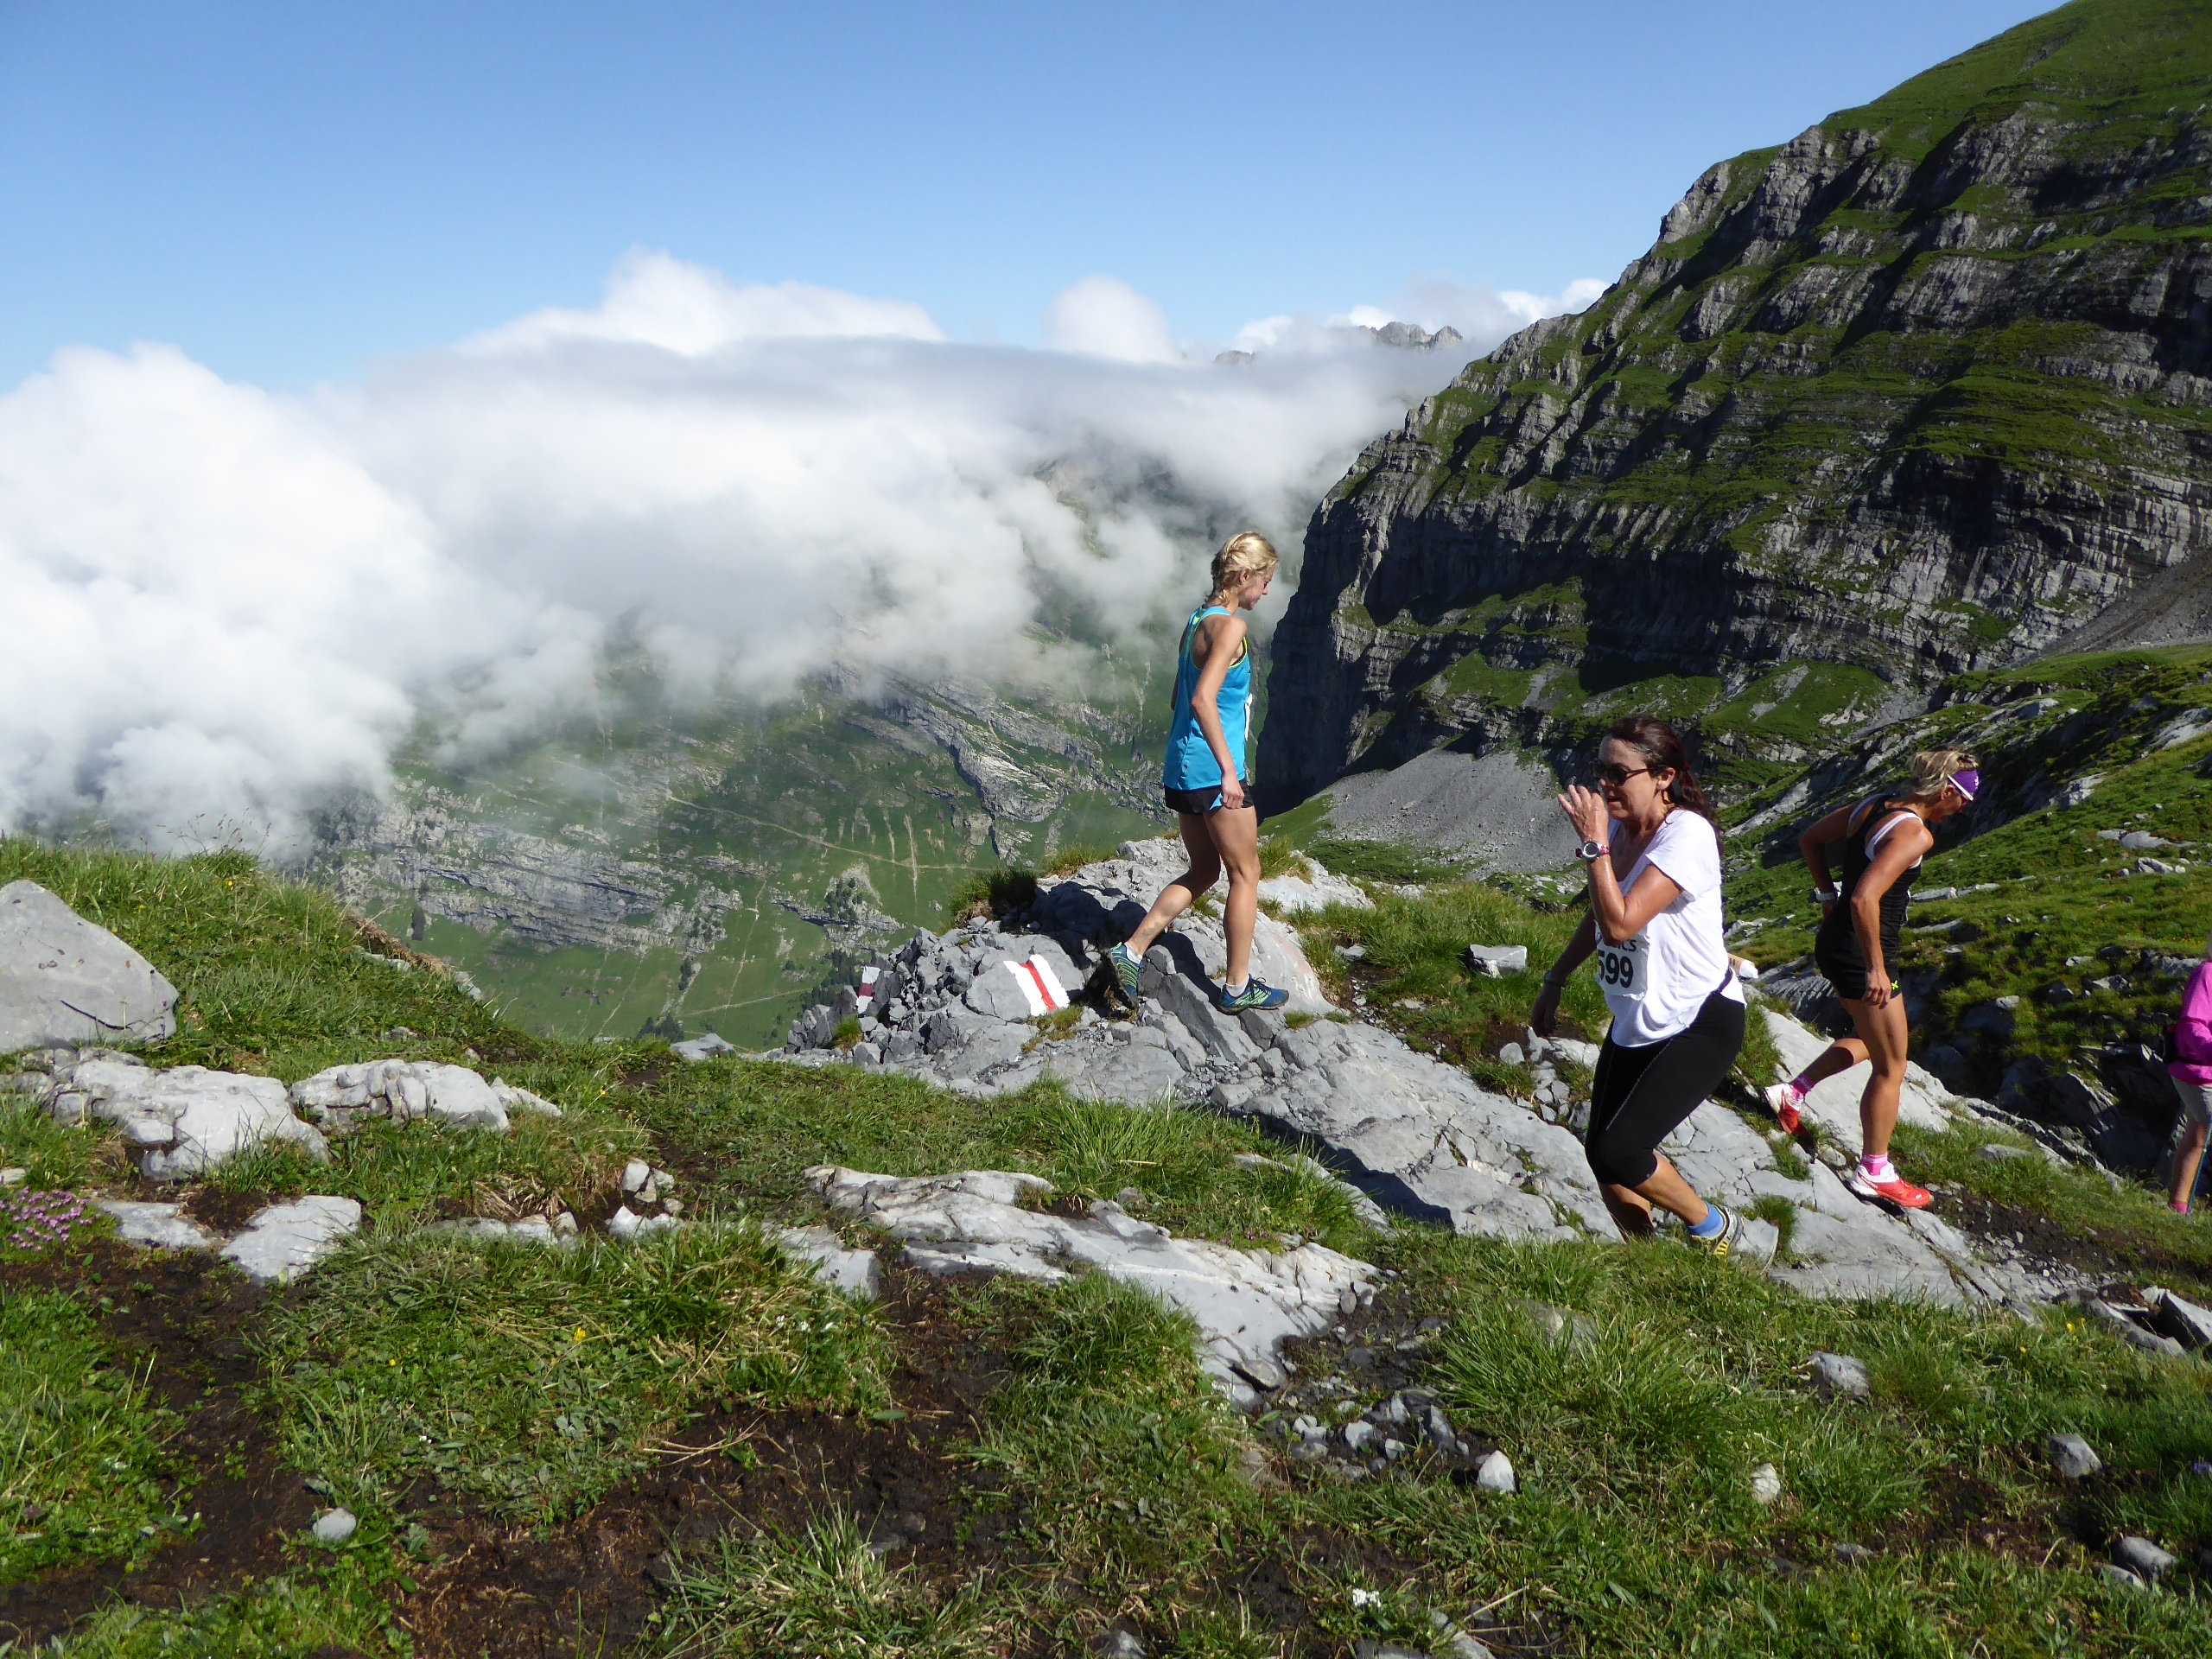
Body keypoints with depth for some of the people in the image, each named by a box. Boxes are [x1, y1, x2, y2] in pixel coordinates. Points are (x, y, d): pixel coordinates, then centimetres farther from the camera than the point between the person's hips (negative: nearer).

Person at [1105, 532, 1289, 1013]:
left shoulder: (1195, 621, 13)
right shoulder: (1229, 626, -15)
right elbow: (1203, 700, -26)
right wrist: (1229, 771, -24)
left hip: (1181, 769, 9)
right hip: (1213, 772, -9)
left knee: (1204, 871, 20)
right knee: (1246, 875, 6)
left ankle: (1130, 951, 13)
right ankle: (1239, 987, 16)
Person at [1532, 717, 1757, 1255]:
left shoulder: (1687, 835, -22)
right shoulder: (1618, 827, 1)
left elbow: (1620, 923, -32)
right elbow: (1598, 918, 18)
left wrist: (1594, 842, -26)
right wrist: (1554, 981, 22)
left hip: (1701, 1025, -8)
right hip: (1636, 1024, 8)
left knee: (1619, 1152, -15)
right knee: (1602, 1156, 7)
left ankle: (1715, 1231, 11)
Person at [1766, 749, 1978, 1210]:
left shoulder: (1871, 806, 3)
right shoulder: (1915, 833, -22)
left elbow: (1810, 840, 17)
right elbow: (1864, 900, -32)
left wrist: (1828, 895, 18)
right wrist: (1876, 969, -24)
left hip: (1833, 943, 9)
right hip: (1859, 956, -9)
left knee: (1871, 1041, 29)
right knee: (1891, 1067, 9)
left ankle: (1792, 1092, 27)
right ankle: (1874, 1173, 21)